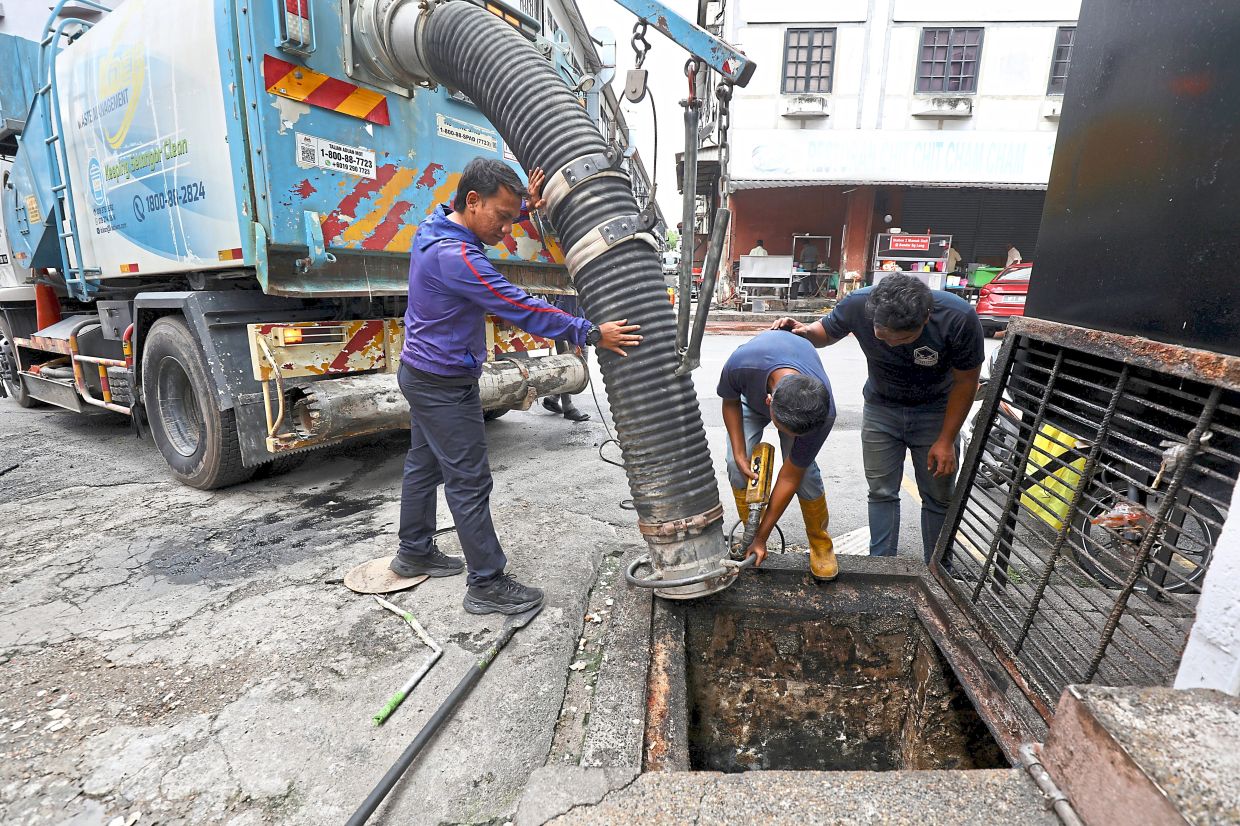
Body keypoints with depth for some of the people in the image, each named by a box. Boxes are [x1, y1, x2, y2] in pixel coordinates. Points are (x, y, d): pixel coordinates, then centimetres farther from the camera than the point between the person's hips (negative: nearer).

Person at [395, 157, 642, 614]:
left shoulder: (438, 223, 2)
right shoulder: (455, 258, -29)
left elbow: (485, 215, 23)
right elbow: (522, 310, -30)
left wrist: (525, 203, 7)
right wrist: (592, 333, -26)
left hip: (422, 373, 10)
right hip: (445, 385, -10)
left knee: (424, 465, 20)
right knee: (469, 482, -3)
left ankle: (414, 553, 38)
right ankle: (487, 585, 9)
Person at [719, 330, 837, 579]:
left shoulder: (823, 413, -40)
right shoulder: (741, 363, -45)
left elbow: (790, 477, -29)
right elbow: (730, 401, -18)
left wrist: (761, 537, -22)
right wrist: (739, 454, -27)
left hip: (804, 405, -1)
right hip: (751, 396, 1)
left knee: (804, 471, -19)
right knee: (736, 465, -19)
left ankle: (820, 543, 6)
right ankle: (748, 532, 3)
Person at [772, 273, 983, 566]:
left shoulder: (959, 318, -31)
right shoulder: (858, 304, -28)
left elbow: (966, 382, -15)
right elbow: (827, 331, -5)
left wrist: (946, 440, -11)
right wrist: (804, 330, -28)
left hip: (935, 411, -1)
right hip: (881, 408, 1)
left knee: (939, 496, 7)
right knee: (882, 492, 5)